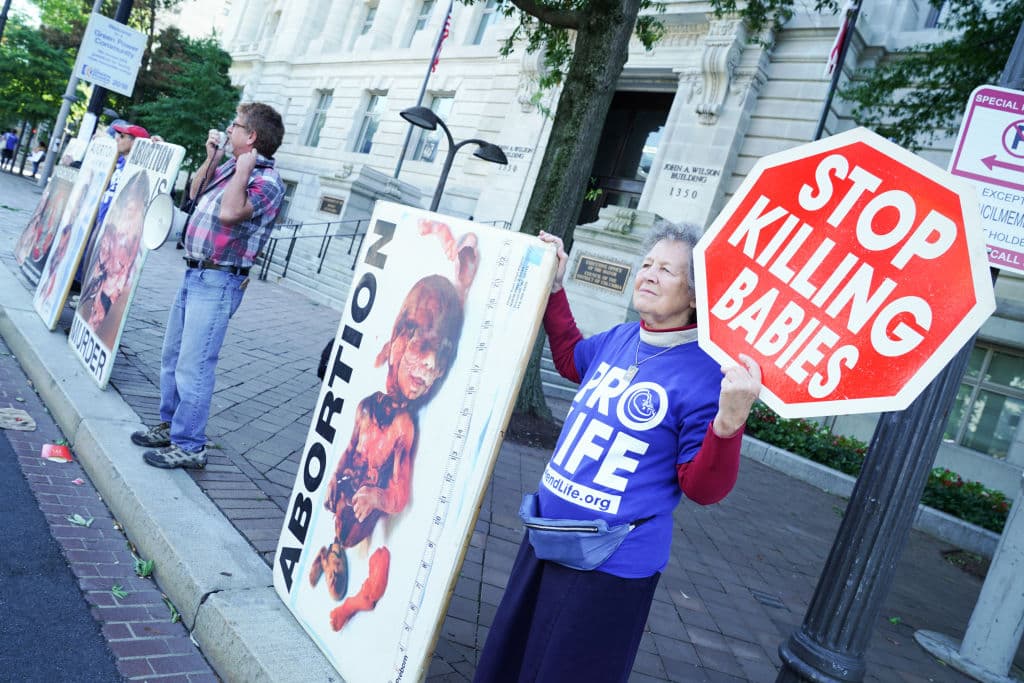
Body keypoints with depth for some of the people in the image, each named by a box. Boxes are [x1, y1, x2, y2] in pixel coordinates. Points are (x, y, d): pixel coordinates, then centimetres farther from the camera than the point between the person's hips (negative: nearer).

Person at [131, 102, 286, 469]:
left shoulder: (266, 181, -15)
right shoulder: (230, 166, 12)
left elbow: (229, 212, -31)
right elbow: (195, 192, 24)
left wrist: (244, 169, -21)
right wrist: (212, 158, 13)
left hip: (218, 282, -10)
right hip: (194, 274, 10)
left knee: (193, 365, -7)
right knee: (172, 356, 18)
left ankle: (189, 446, 2)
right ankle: (170, 424, 32)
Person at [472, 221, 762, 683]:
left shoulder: (707, 373, -19)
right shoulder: (620, 338, 0)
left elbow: (703, 488, -17)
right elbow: (572, 359, 24)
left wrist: (729, 422, -35)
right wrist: (553, 285, 15)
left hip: (610, 566, -7)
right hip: (544, 541, 7)